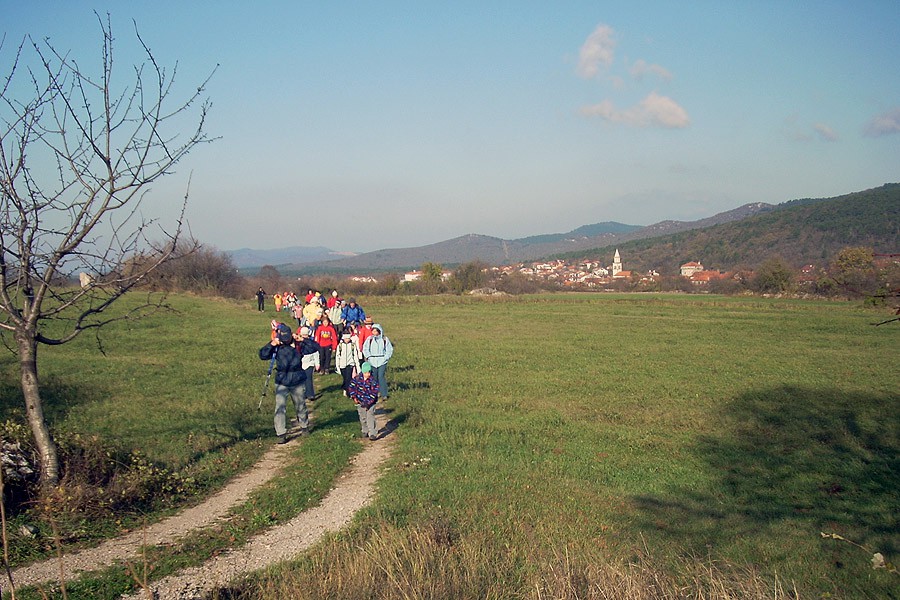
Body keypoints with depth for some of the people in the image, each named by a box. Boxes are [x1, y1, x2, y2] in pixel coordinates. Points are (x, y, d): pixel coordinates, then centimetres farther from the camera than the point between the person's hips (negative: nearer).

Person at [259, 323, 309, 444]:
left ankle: (304, 426, 40)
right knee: (280, 408, -9)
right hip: (281, 383, -1)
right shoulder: (276, 347, -7)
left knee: (300, 406, 18)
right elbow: (263, 355, -15)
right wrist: (271, 344, -27)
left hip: (297, 382, 1)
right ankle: (281, 434, -4)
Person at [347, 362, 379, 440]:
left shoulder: (373, 381, -15)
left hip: (370, 402, -4)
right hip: (360, 402, 4)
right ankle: (365, 431, 31)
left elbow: (373, 393, -16)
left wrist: (368, 403, -23)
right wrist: (354, 397, -10)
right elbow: (351, 387, 1)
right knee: (362, 418, 12)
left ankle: (373, 434, -13)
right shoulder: (357, 378, -6)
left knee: (370, 417, -13)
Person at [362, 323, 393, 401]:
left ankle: (384, 395, -5)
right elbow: (365, 349, 6)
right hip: (372, 361, 2)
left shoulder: (385, 339, 4)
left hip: (382, 361, -2)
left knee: (381, 377, -9)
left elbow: (390, 350, 7)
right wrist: (368, 357, -5)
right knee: (373, 377, 1)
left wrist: (386, 358, -3)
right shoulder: (369, 339, 6)